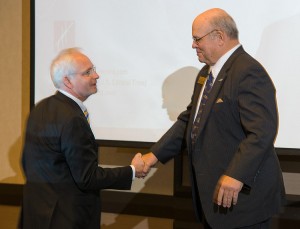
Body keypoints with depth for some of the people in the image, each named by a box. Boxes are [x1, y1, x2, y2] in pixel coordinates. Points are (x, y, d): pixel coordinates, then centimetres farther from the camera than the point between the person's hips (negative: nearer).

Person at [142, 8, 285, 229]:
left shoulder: (248, 72, -18)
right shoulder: (207, 72, 13)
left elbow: (262, 131, -27)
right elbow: (189, 119, 17)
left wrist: (237, 176, -34)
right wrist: (156, 153, 10)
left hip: (242, 195, -9)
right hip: (213, 192, 9)